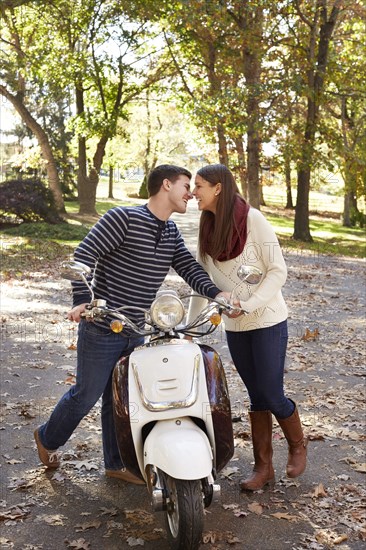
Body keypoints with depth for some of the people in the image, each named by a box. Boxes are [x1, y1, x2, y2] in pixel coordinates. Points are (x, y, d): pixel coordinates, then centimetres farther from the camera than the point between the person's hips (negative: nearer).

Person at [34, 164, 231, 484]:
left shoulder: (171, 231, 8)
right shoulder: (124, 218, -17)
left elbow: (189, 268, 0)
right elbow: (84, 255, -20)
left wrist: (217, 294, -16)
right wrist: (82, 300, -28)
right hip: (102, 328, -7)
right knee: (86, 395, 7)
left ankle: (116, 463, 29)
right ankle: (48, 437, 33)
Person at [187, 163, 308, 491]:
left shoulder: (252, 219, -13)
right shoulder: (208, 229, 6)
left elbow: (278, 270, -13)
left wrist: (249, 304, -23)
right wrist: (189, 325, 6)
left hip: (267, 321, -5)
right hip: (235, 327, 5)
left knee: (272, 395, -1)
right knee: (257, 397, 10)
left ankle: (298, 446, 27)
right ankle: (264, 467, 20)